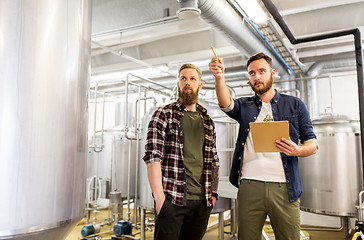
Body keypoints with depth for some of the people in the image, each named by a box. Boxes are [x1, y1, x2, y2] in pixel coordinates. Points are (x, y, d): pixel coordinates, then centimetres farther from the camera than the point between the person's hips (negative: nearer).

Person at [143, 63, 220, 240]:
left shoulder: (207, 121, 14)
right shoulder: (164, 115, -1)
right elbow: (152, 157, -9)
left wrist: (213, 192, 9)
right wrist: (159, 197, -15)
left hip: (201, 202, 5)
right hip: (171, 199, -4)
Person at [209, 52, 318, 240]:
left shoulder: (295, 105, 11)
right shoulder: (244, 106, 12)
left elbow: (312, 143, 10)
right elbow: (227, 104, -11)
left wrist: (298, 150, -13)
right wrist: (219, 78, -30)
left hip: (284, 188, 0)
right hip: (249, 187, 1)